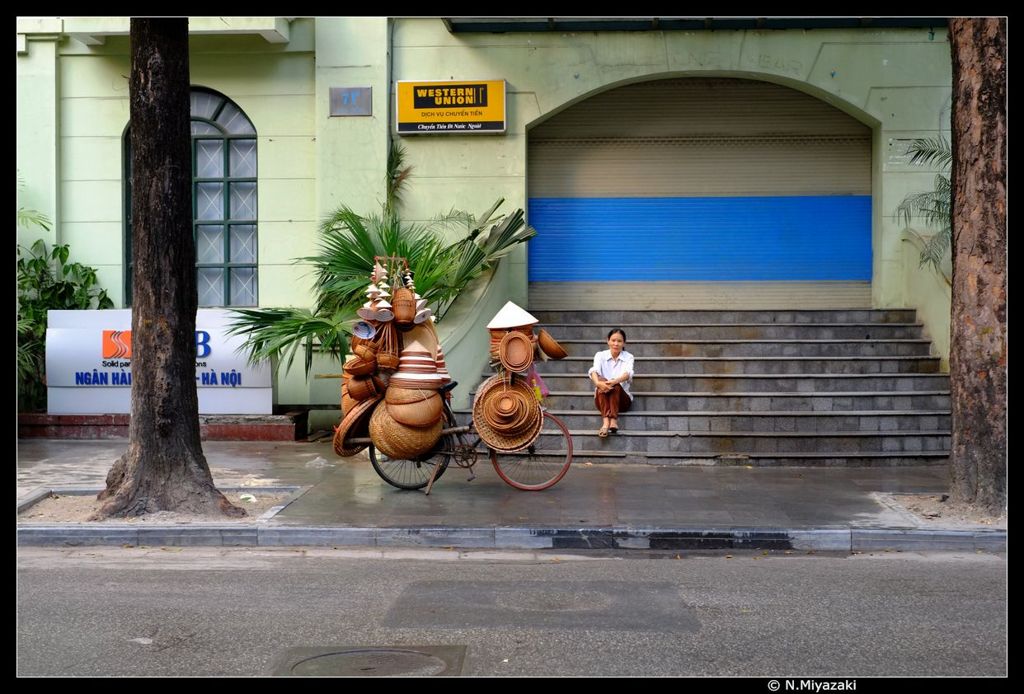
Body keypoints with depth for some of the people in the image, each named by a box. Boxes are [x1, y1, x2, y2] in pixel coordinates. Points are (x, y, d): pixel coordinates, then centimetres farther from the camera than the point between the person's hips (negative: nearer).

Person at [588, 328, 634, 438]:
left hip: (622, 399, 0)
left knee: (615, 385, -31)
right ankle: (605, 422, -51)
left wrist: (614, 382, -42)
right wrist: (597, 382, -41)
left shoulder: (628, 357, 3)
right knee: (602, 380, -31)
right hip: (602, 399, 0)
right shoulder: (600, 355, 4)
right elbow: (594, 370, -17)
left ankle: (613, 421, -50)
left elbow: (628, 374, -19)